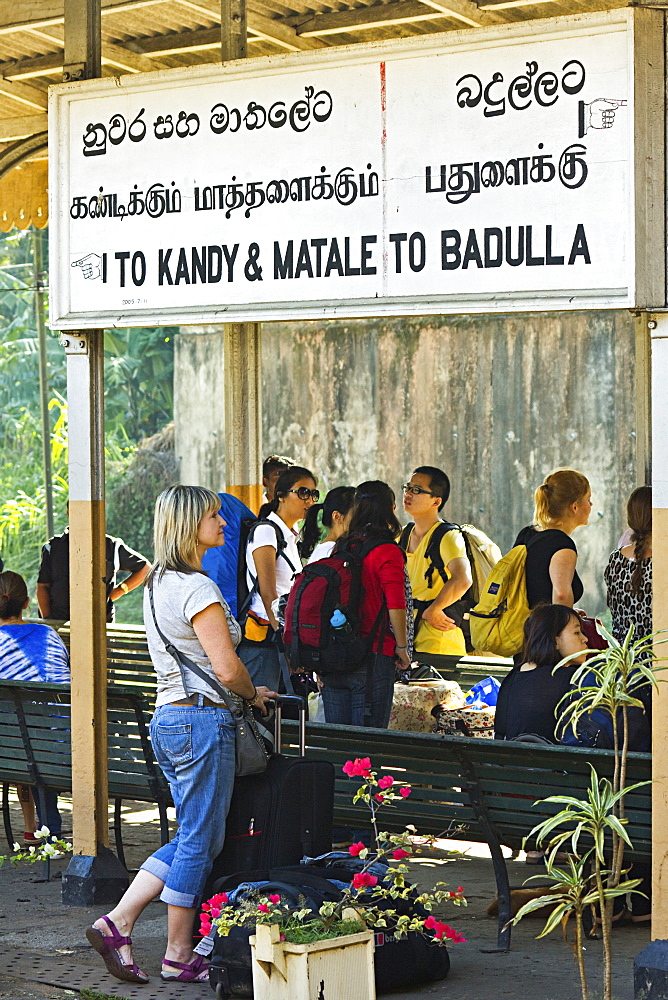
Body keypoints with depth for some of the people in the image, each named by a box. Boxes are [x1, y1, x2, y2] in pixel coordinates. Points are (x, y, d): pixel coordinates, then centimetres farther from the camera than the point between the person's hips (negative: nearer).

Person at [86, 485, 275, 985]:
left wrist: (243, 692, 18)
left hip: (168, 718, 10)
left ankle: (117, 923, 8)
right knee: (200, 841, 0)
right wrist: (254, 695, 0)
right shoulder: (198, 587, -16)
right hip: (203, 720, -10)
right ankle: (179, 957, 8)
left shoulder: (157, 584, 14)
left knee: (194, 837, 15)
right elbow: (227, 668, -19)